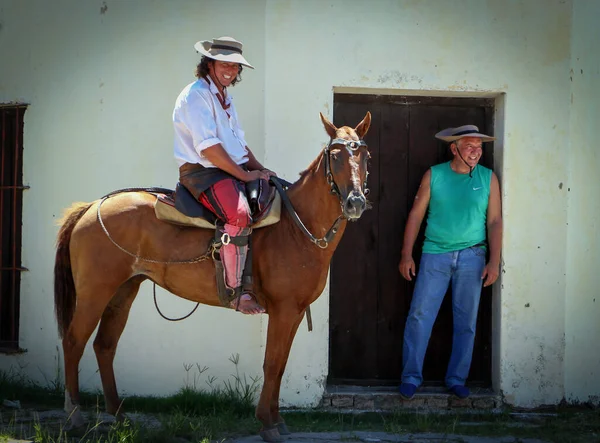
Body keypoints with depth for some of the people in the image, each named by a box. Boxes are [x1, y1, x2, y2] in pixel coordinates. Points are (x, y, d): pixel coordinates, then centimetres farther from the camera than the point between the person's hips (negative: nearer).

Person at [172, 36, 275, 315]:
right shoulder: (196, 95, -10)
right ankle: (236, 291, -30)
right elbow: (208, 146, -18)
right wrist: (244, 174, -15)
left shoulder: (223, 97, 21)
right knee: (239, 214, -33)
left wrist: (260, 169, 10)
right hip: (202, 173, -10)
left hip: (232, 172, 10)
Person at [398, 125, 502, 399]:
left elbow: (495, 221, 3)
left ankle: (457, 379, 16)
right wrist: (407, 255, -1)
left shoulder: (488, 178, 4)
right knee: (419, 316, -5)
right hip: (435, 254, -1)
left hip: (472, 256, 1)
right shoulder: (434, 175, 2)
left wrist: (494, 262, -5)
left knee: (466, 322, 5)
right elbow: (416, 215, 4)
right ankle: (411, 377, 5)